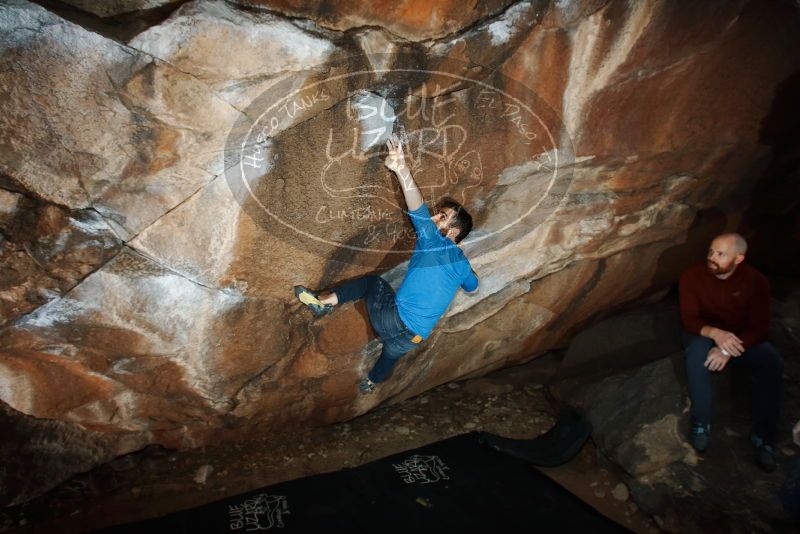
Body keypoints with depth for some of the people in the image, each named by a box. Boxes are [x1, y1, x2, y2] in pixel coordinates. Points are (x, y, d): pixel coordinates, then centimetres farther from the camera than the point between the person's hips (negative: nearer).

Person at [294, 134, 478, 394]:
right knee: (391, 354, 39)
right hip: (413, 336, 6)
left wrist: (402, 169, -34)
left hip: (392, 320, -6)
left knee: (372, 281, 21)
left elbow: (418, 209, -25)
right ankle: (371, 382, 68)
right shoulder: (462, 263, 8)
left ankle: (324, 300, 10)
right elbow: (473, 288, 29)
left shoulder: (433, 242, -10)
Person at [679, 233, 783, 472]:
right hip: (704, 334, -1)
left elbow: (760, 327, -17)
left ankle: (763, 436, -15)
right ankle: (701, 424, -22)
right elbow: (689, 319, -17)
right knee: (697, 352, -36)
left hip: (742, 337, 2)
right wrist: (714, 333, -39)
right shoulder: (692, 276, -16)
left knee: (772, 362, -27)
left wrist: (729, 350, -35)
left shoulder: (756, 280, -13)